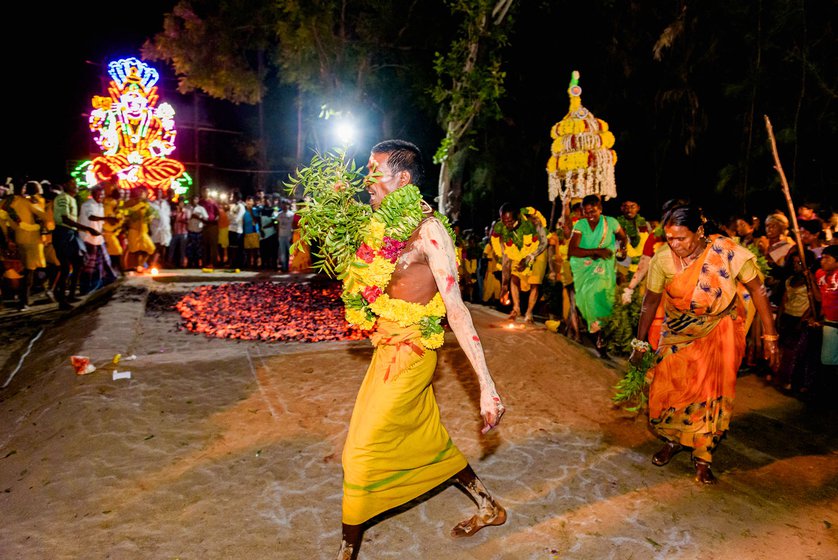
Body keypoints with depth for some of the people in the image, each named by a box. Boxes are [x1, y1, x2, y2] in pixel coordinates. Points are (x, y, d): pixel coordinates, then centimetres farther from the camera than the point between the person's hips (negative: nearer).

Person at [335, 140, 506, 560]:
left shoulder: (428, 230, -20)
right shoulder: (386, 225, 5)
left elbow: (456, 309, -25)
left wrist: (487, 387, -27)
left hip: (409, 352, -8)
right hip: (387, 347, 8)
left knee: (363, 450, 3)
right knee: (427, 437, 21)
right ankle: (489, 507, 41)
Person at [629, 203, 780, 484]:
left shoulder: (728, 252, -23)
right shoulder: (663, 260, -18)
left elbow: (757, 291, -11)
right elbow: (650, 302, -5)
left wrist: (770, 338, -10)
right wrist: (640, 345, 2)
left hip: (720, 330, -1)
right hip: (679, 331, 1)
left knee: (713, 390, -4)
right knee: (667, 387, -2)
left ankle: (703, 457, 14)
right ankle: (673, 440, 26)